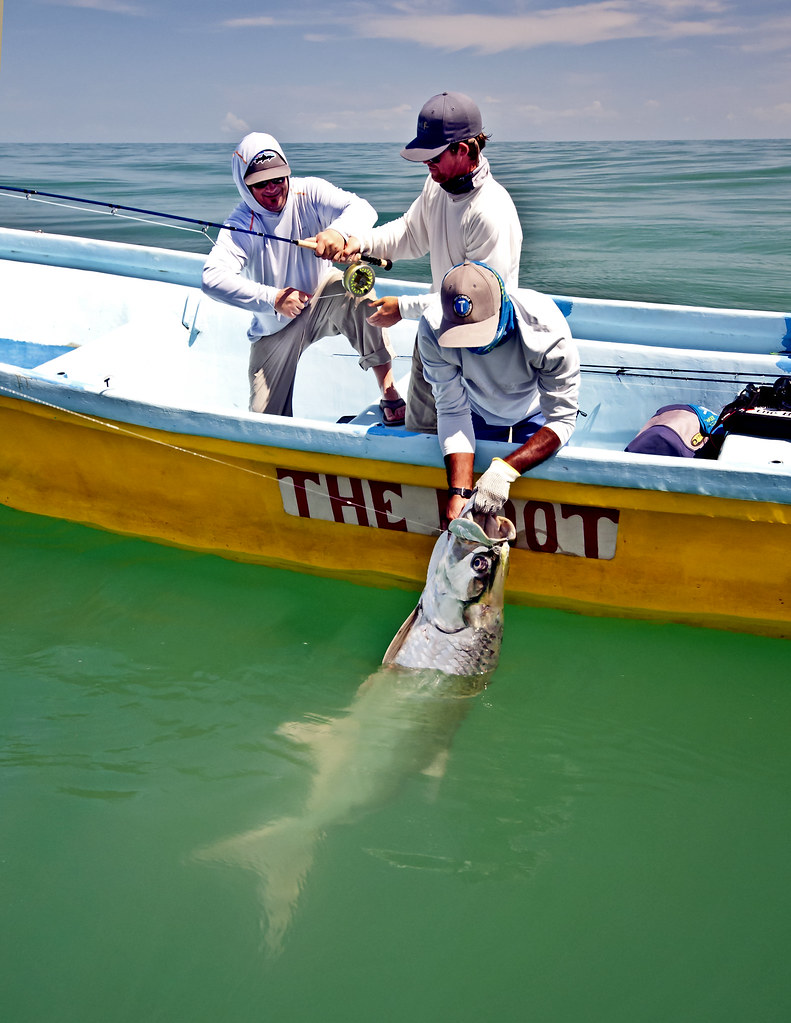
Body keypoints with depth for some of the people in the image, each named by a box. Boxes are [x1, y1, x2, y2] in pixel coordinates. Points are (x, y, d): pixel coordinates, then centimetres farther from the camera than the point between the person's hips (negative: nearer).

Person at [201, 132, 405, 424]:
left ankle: (390, 394, -26)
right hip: (274, 328, -1)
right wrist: (272, 298, -44)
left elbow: (362, 209, -26)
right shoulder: (239, 225, -19)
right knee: (266, 421, -7)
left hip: (319, 298, 1)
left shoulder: (308, 193, -13)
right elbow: (213, 277, -34)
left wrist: (338, 231, -49)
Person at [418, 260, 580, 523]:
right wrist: (459, 492, -42)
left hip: (536, 412, -2)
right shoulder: (432, 330, -34)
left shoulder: (545, 327, -40)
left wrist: (505, 470, -50)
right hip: (479, 410, 2)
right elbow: (452, 410, -29)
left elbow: (561, 420, -35)